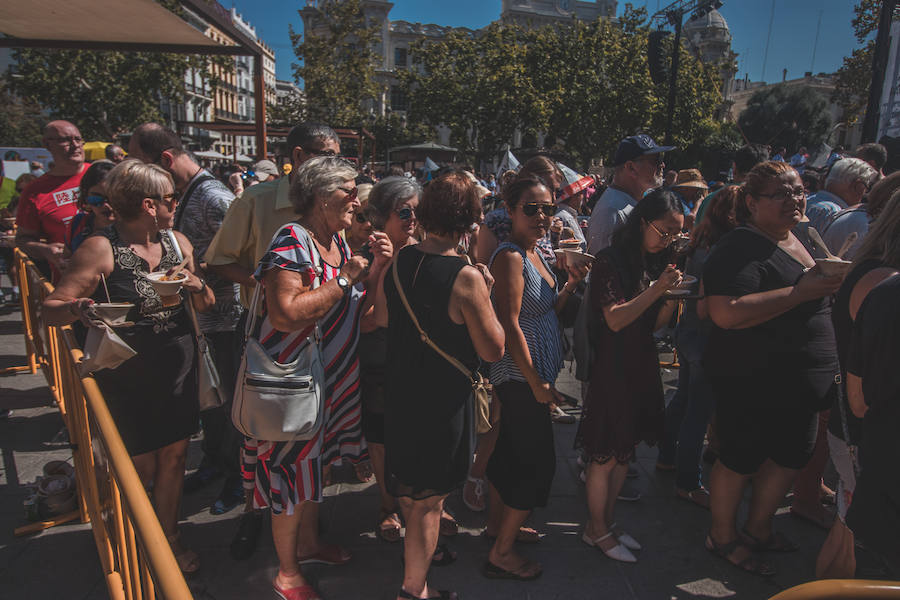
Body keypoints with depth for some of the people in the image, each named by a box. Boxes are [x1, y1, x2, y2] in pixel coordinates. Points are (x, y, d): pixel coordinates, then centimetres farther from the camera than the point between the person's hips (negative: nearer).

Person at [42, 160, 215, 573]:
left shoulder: (178, 243, 4)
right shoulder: (101, 248, -13)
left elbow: (206, 305, 9)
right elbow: (51, 310, -12)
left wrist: (197, 285, -13)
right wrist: (77, 309, -35)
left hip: (178, 373, 5)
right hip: (126, 380, -4)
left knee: (174, 455, 13)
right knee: (141, 468, 6)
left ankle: (169, 536, 34)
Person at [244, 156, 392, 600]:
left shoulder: (337, 241, 7)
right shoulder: (292, 242, -20)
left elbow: (355, 306, 8)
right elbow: (286, 314, -32)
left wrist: (377, 266, -6)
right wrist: (344, 280, -24)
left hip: (333, 377, 9)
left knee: (316, 459, 22)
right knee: (291, 467, 6)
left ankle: (308, 543, 45)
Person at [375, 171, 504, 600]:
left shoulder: (398, 262, -6)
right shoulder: (466, 278, -25)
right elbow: (493, 349, -17)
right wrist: (484, 296, -8)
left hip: (399, 393, 7)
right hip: (442, 401, -7)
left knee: (410, 487, 27)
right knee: (428, 499, 11)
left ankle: (423, 550, 53)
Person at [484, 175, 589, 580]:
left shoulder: (534, 253, 11)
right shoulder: (510, 257, -18)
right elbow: (510, 325, -22)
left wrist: (570, 286, 0)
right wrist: (536, 382, -20)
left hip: (528, 374, 9)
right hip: (521, 376, -9)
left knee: (511, 451, 20)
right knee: (538, 462, -2)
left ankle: (498, 524, 38)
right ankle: (501, 553, 12)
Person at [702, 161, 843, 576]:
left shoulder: (801, 241, 11)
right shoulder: (740, 249, -19)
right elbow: (727, 312, -34)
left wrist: (830, 284, 7)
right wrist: (801, 292, -29)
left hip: (802, 382, 9)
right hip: (752, 382, -9)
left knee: (791, 456, 19)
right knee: (740, 461, 6)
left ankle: (757, 528, 41)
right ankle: (722, 537, 29)